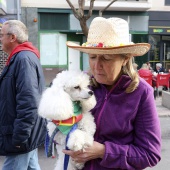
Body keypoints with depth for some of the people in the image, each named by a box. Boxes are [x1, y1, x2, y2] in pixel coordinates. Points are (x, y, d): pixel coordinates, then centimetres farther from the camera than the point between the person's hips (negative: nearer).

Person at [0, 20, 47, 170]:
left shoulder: (23, 59, -19)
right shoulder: (20, 57, 13)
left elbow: (28, 103, -27)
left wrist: (19, 138, -23)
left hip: (22, 135, -10)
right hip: (27, 132, 10)